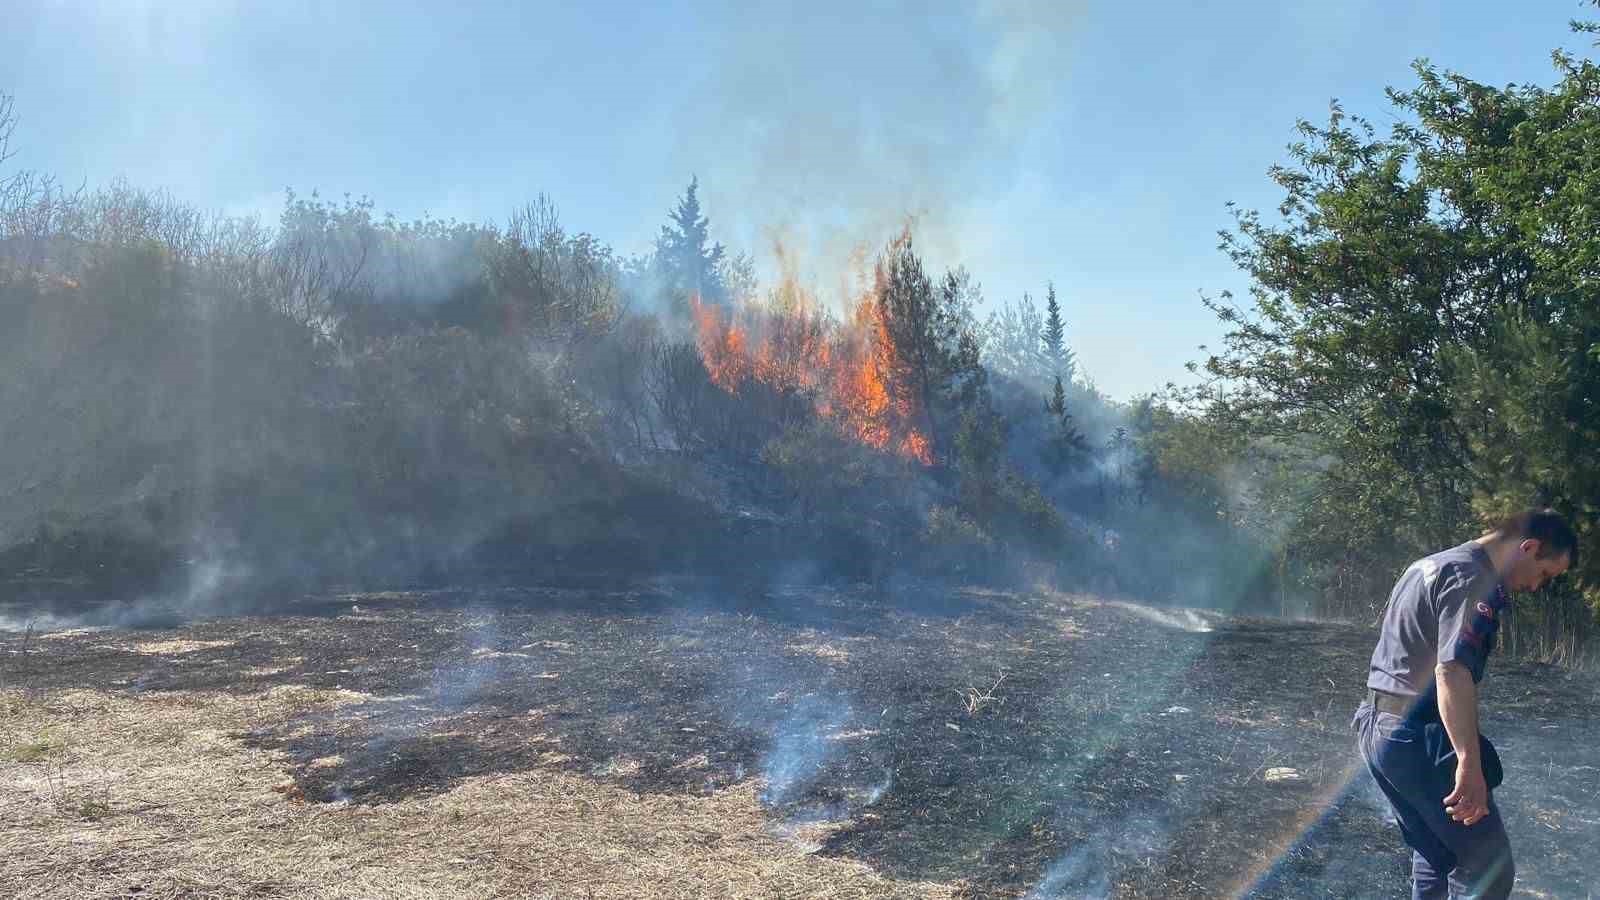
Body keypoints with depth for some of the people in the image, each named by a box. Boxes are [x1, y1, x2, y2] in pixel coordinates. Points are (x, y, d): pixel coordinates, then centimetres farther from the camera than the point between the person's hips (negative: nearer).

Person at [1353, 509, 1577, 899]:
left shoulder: (1431, 565, 18)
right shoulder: (1473, 578, -14)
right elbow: (1451, 669, -26)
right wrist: (1470, 763, -30)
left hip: (1376, 726, 10)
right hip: (1421, 738, -10)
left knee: (1434, 858, 19)